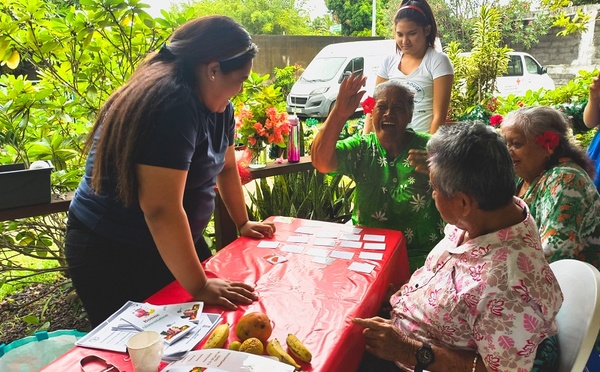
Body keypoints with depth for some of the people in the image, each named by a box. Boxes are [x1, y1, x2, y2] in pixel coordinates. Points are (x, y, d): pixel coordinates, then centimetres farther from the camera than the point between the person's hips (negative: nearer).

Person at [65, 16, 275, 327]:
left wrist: (242, 223, 18)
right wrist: (198, 287, -28)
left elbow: (226, 166, 15)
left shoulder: (215, 104, 1)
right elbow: (160, 209, -33)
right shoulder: (170, 104, -28)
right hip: (113, 255, -8)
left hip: (172, 241, 9)